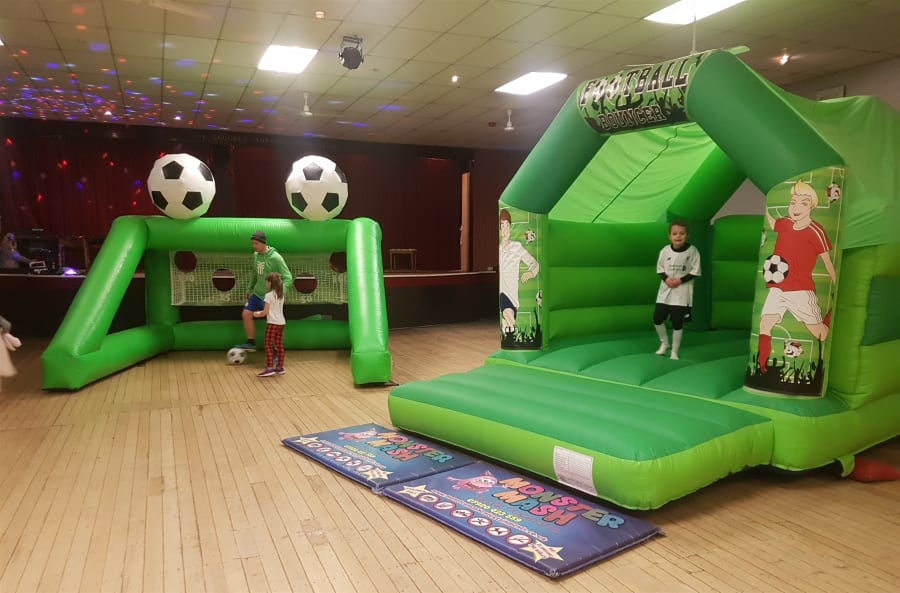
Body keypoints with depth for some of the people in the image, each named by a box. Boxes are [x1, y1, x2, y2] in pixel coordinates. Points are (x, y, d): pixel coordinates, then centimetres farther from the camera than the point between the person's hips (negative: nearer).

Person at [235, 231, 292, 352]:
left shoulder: (275, 257, -19)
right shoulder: (256, 255, 2)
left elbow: (287, 277, -20)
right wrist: (249, 289, 22)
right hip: (257, 293, 7)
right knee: (246, 314, 3)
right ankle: (251, 343, 19)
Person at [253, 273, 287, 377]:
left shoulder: (269, 295, -12)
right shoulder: (281, 295, 10)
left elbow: (265, 312, -12)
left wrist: (257, 314, 7)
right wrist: (262, 312, 23)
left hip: (272, 323, -7)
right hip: (281, 323, 7)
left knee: (268, 346, -4)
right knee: (279, 346, 11)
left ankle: (269, 368, -8)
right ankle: (280, 367, 15)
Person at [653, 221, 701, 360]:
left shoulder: (692, 251, -9)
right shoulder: (665, 250, -4)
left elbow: (695, 271, -5)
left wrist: (681, 280, -15)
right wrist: (666, 279, -12)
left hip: (682, 292, -3)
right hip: (665, 290, 3)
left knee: (677, 323, 1)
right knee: (657, 319, 4)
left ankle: (674, 351, 18)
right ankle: (664, 343, 31)